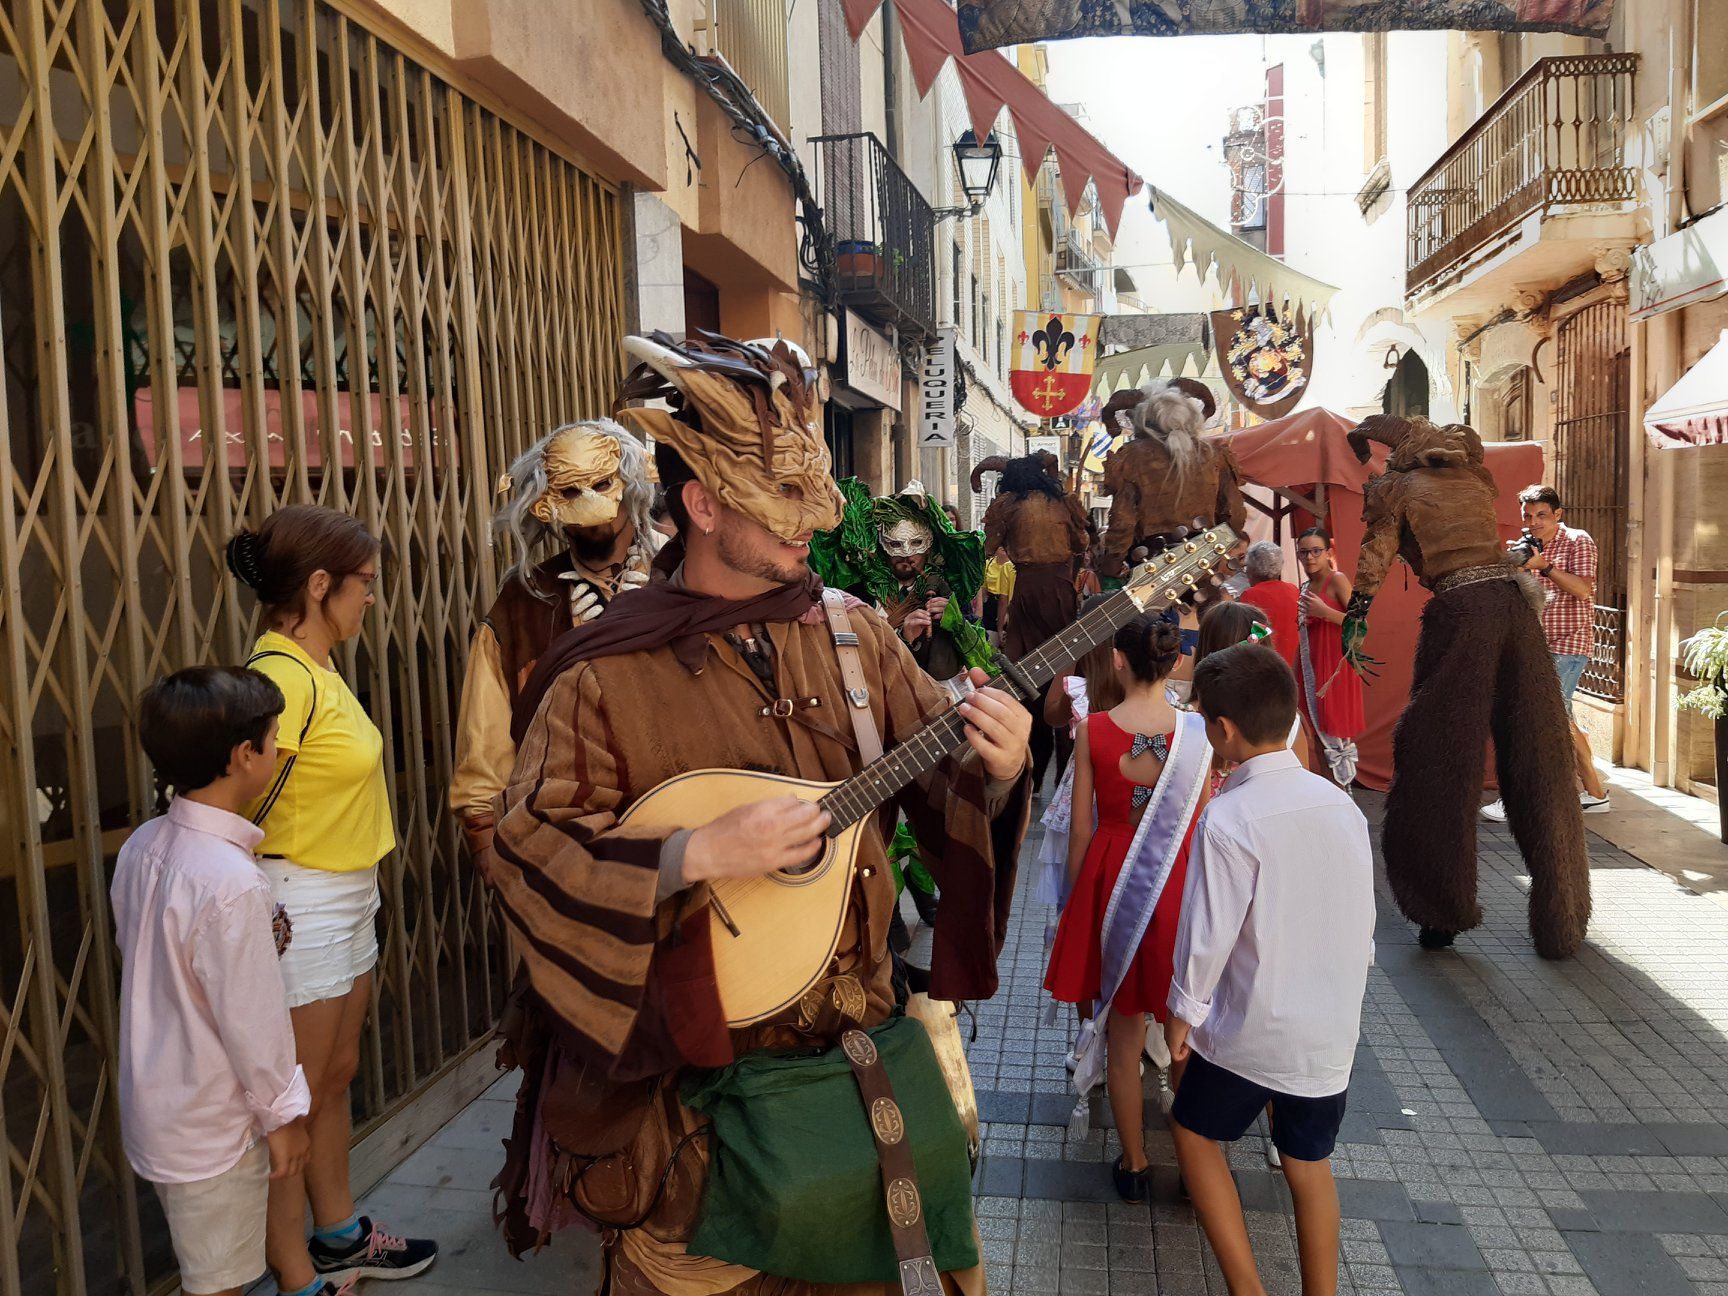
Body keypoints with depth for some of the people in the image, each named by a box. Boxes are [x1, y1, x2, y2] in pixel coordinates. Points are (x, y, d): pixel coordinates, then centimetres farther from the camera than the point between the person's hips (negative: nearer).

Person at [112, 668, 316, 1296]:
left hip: (154, 1100, 8)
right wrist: (283, 1114, -11)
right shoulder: (229, 881, -30)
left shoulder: (142, 847, -5)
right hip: (212, 1126, -8)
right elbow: (251, 1020, -24)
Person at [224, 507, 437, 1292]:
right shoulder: (282, 677, -22)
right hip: (301, 907, -10)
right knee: (294, 1101, 6)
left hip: (348, 896, 10)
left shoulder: (317, 669, 8)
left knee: (335, 1078, 22)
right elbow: (244, 815, -24)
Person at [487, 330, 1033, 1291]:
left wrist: (992, 771, -20)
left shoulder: (850, 632, -2)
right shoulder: (604, 675, -14)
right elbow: (527, 847, -16)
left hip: (863, 1040, 4)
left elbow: (942, 785, 2)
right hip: (695, 1071, -3)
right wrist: (698, 854, -27)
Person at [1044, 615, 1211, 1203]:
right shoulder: (1198, 731, -10)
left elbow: (1081, 829, -5)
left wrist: (1074, 898, 9)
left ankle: (1134, 1164, 25)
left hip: (1111, 880, 0)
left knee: (1122, 1035, 14)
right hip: (1180, 884, 0)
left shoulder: (1093, 730, -10)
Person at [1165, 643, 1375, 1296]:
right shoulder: (1340, 803, -2)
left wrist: (1183, 1010, -1)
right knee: (1309, 1162, 21)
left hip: (1252, 1028, -5)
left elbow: (1209, 933, -17)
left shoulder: (1229, 818, -21)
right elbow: (1364, 918, 7)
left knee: (1194, 1132, 17)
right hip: (1333, 1029, 5)